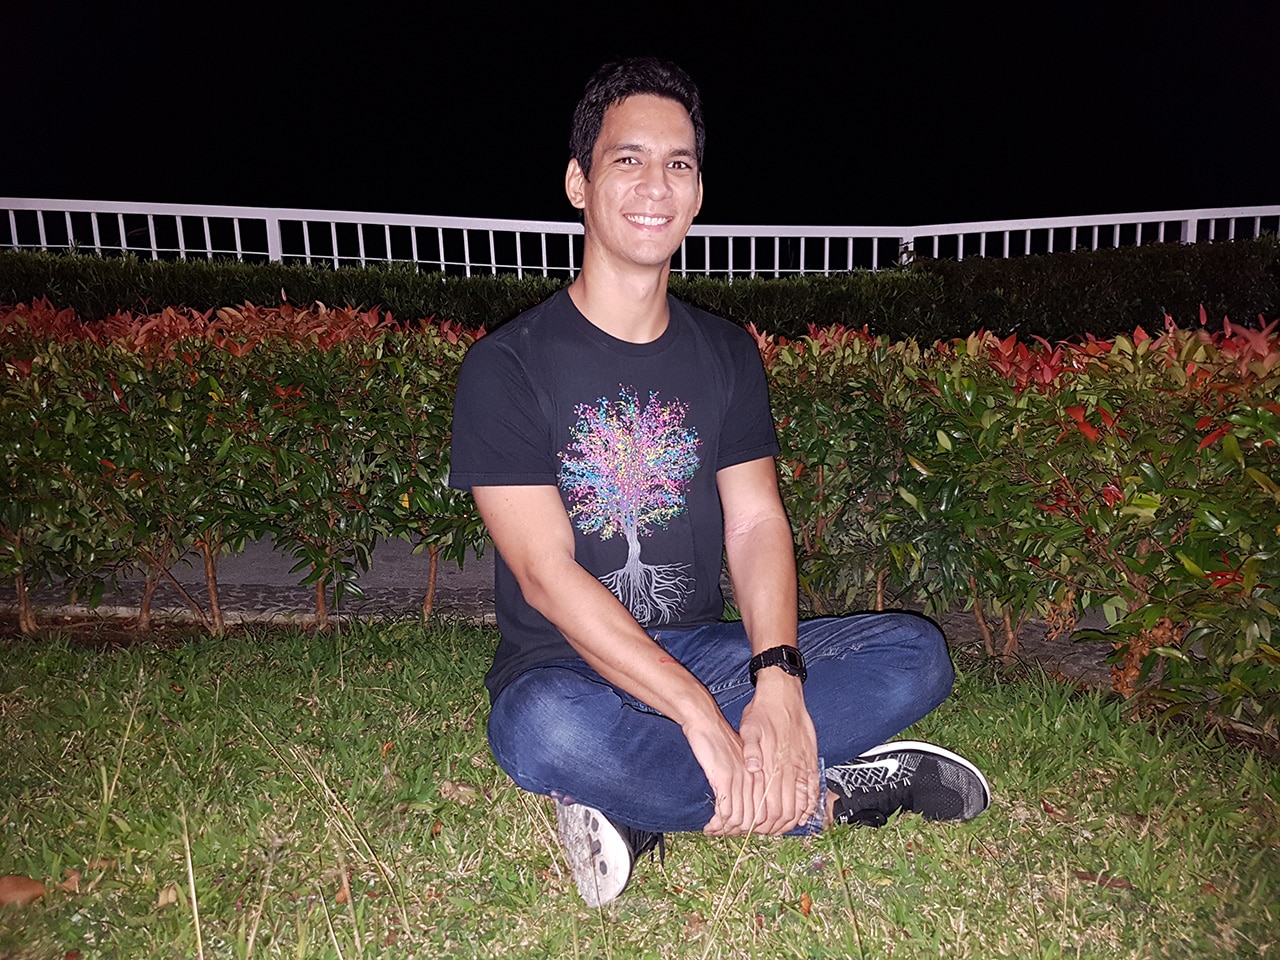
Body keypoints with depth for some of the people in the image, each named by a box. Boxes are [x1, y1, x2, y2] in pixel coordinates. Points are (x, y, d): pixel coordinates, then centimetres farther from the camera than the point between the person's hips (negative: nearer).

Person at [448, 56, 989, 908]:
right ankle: (827, 798, -17)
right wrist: (702, 713, -26)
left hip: (703, 649, 5)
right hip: (568, 666, -4)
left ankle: (643, 810, -20)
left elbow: (757, 523, -2)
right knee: (547, 729, -38)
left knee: (916, 654, -13)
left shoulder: (726, 355, 6)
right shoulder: (508, 367, -10)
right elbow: (546, 574, -18)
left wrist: (778, 678, -21)